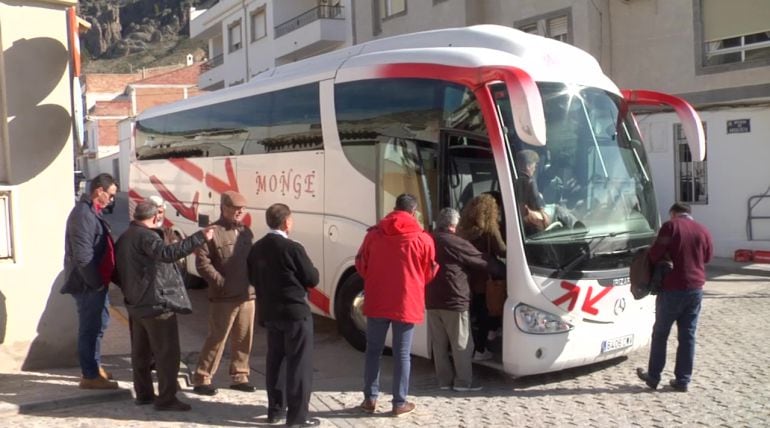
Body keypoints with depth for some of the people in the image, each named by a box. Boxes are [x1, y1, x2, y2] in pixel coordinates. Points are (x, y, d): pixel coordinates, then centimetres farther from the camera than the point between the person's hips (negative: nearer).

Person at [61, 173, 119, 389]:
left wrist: (101, 280, 16)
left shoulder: (91, 212, 13)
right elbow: (82, 255, -26)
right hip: (88, 284, -10)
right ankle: (90, 376, 10)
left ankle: (95, 367, 34)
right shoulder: (83, 214, -20)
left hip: (96, 282, 10)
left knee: (98, 324, 21)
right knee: (90, 328, 0)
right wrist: (96, 282, -19)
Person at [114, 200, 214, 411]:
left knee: (141, 352, 15)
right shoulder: (146, 236, -16)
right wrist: (199, 237, -37)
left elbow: (117, 272, 20)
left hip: (136, 304, 10)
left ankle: (143, 394, 22)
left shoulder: (125, 237, 13)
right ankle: (166, 398, -3)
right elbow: (167, 253, -35)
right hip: (157, 303, -10)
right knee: (167, 353, -4)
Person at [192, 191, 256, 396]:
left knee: (244, 339, 11)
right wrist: (220, 282, -15)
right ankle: (201, 379, 9)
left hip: (247, 295, 7)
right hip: (223, 297, -6)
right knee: (216, 339, -2)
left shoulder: (246, 232, 15)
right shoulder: (214, 231, -9)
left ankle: (239, 376, 23)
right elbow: (202, 262, -13)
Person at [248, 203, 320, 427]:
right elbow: (312, 279, -11)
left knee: (275, 360, 16)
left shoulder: (256, 248, 4)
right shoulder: (292, 248, -18)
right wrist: (303, 274, 9)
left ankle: (275, 409, 23)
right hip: (296, 312, -7)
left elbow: (253, 279, 15)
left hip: (269, 312, 7)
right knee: (299, 364, -1)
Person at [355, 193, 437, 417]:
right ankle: (400, 402, 12)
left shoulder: (374, 234, -1)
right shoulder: (423, 239, -6)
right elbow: (430, 273, 5)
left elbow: (361, 265, 9)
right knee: (402, 354, 7)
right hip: (407, 303, -1)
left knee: (373, 350, 14)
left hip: (376, 302, 2)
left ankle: (370, 398, 17)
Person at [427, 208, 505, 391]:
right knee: (462, 345, 3)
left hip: (431, 301, 7)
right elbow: (484, 262, -4)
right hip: (454, 301, -6)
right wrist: (504, 271, 9)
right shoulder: (457, 243, -11)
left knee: (439, 344, 11)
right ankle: (463, 382, 6)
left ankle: (444, 380, 15)